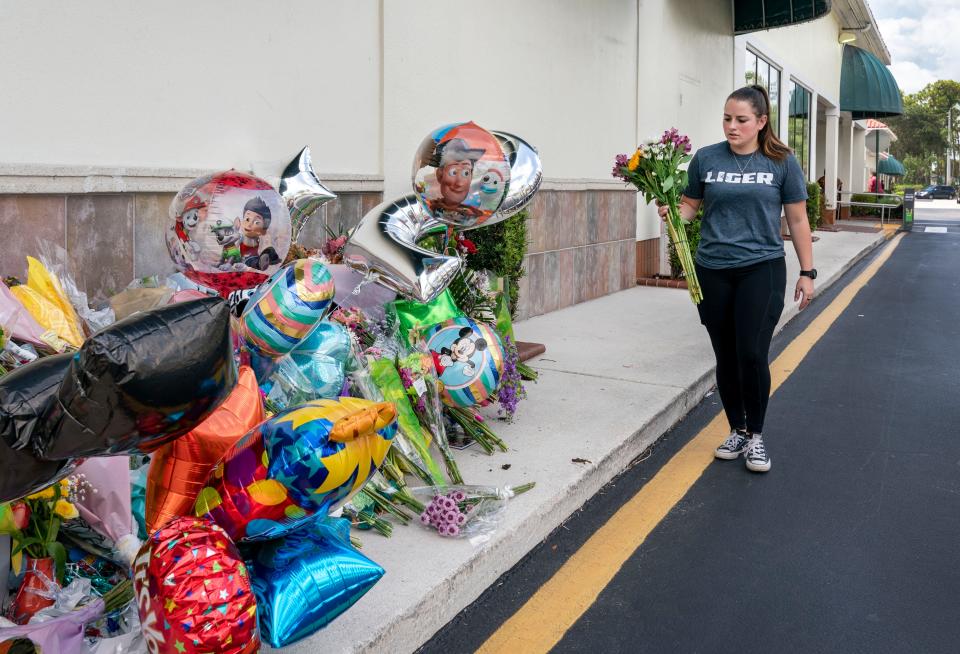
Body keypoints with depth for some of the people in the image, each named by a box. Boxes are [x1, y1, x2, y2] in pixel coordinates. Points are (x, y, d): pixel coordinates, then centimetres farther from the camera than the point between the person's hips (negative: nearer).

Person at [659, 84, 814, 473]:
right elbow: (691, 204, 13)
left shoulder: (781, 162, 0)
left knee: (752, 355, -10)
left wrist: (807, 272, 4)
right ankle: (737, 431, 28)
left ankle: (756, 436, 11)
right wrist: (673, 211, -11)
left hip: (761, 269, -2)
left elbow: (797, 220, 5)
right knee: (726, 358, 9)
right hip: (713, 271, 2)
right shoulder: (706, 159, 3)